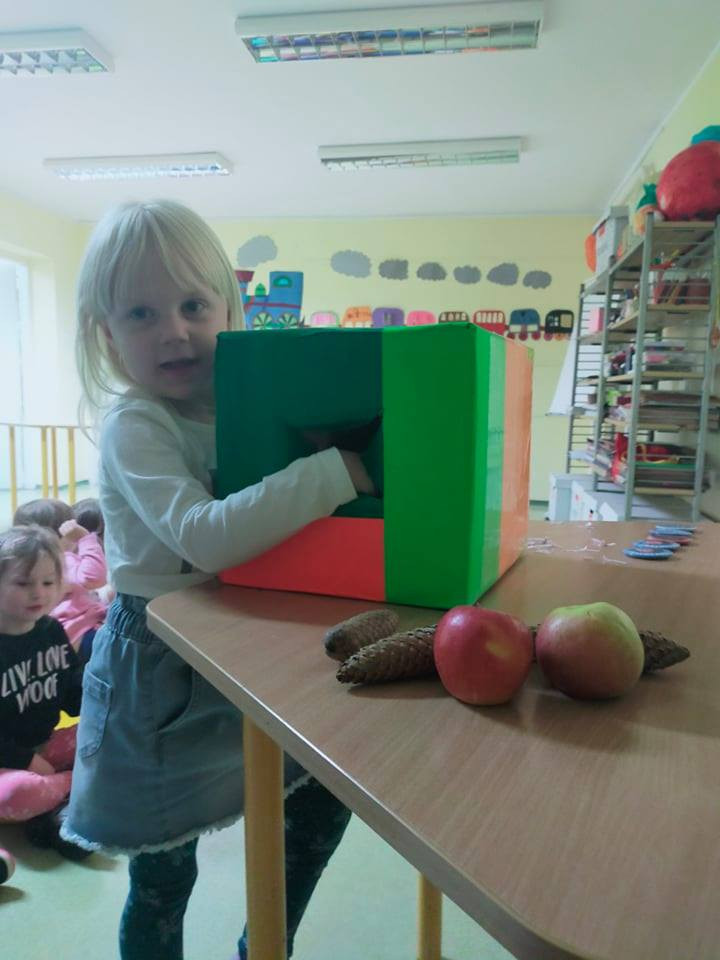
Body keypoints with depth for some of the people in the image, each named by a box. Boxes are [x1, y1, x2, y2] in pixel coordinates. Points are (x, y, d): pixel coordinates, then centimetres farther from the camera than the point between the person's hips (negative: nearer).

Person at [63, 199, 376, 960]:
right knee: (164, 876, 10)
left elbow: (264, 513, 9)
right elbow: (205, 535, -34)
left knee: (328, 793, 14)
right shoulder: (133, 426, -19)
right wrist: (339, 469, -36)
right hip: (158, 668, -6)